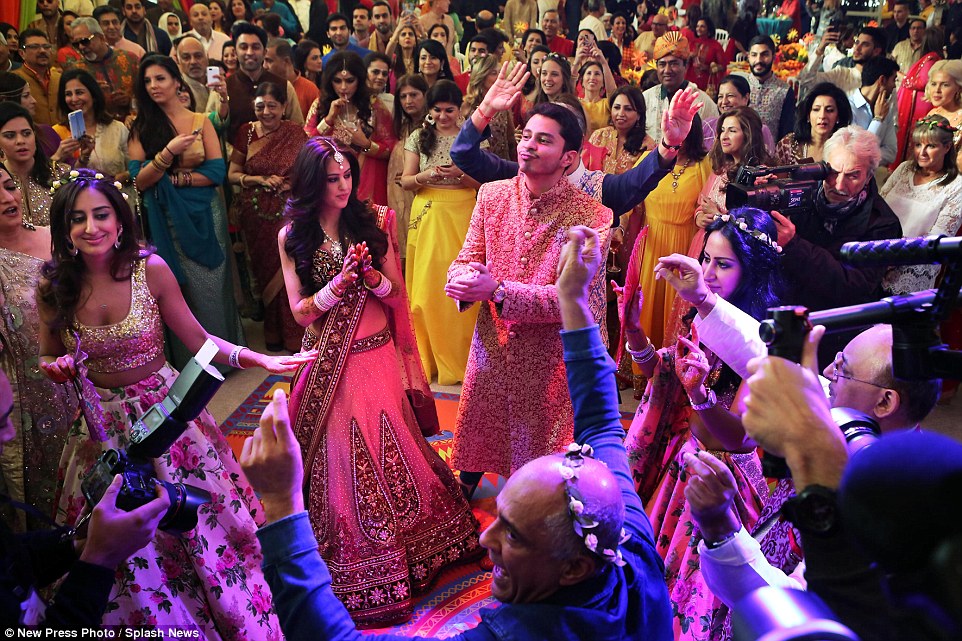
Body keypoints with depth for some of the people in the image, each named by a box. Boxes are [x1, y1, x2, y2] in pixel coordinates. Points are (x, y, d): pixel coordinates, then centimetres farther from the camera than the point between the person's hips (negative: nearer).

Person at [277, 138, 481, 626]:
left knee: (391, 452, 2)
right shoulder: (292, 236, -1)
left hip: (378, 355, 0)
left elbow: (397, 296, 0)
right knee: (342, 458, 2)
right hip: (328, 362, 0)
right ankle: (359, 574, 17)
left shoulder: (373, 223, 0)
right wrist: (339, 282, -21)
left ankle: (409, 551, 22)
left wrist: (372, 276, -20)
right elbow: (300, 310, -5)